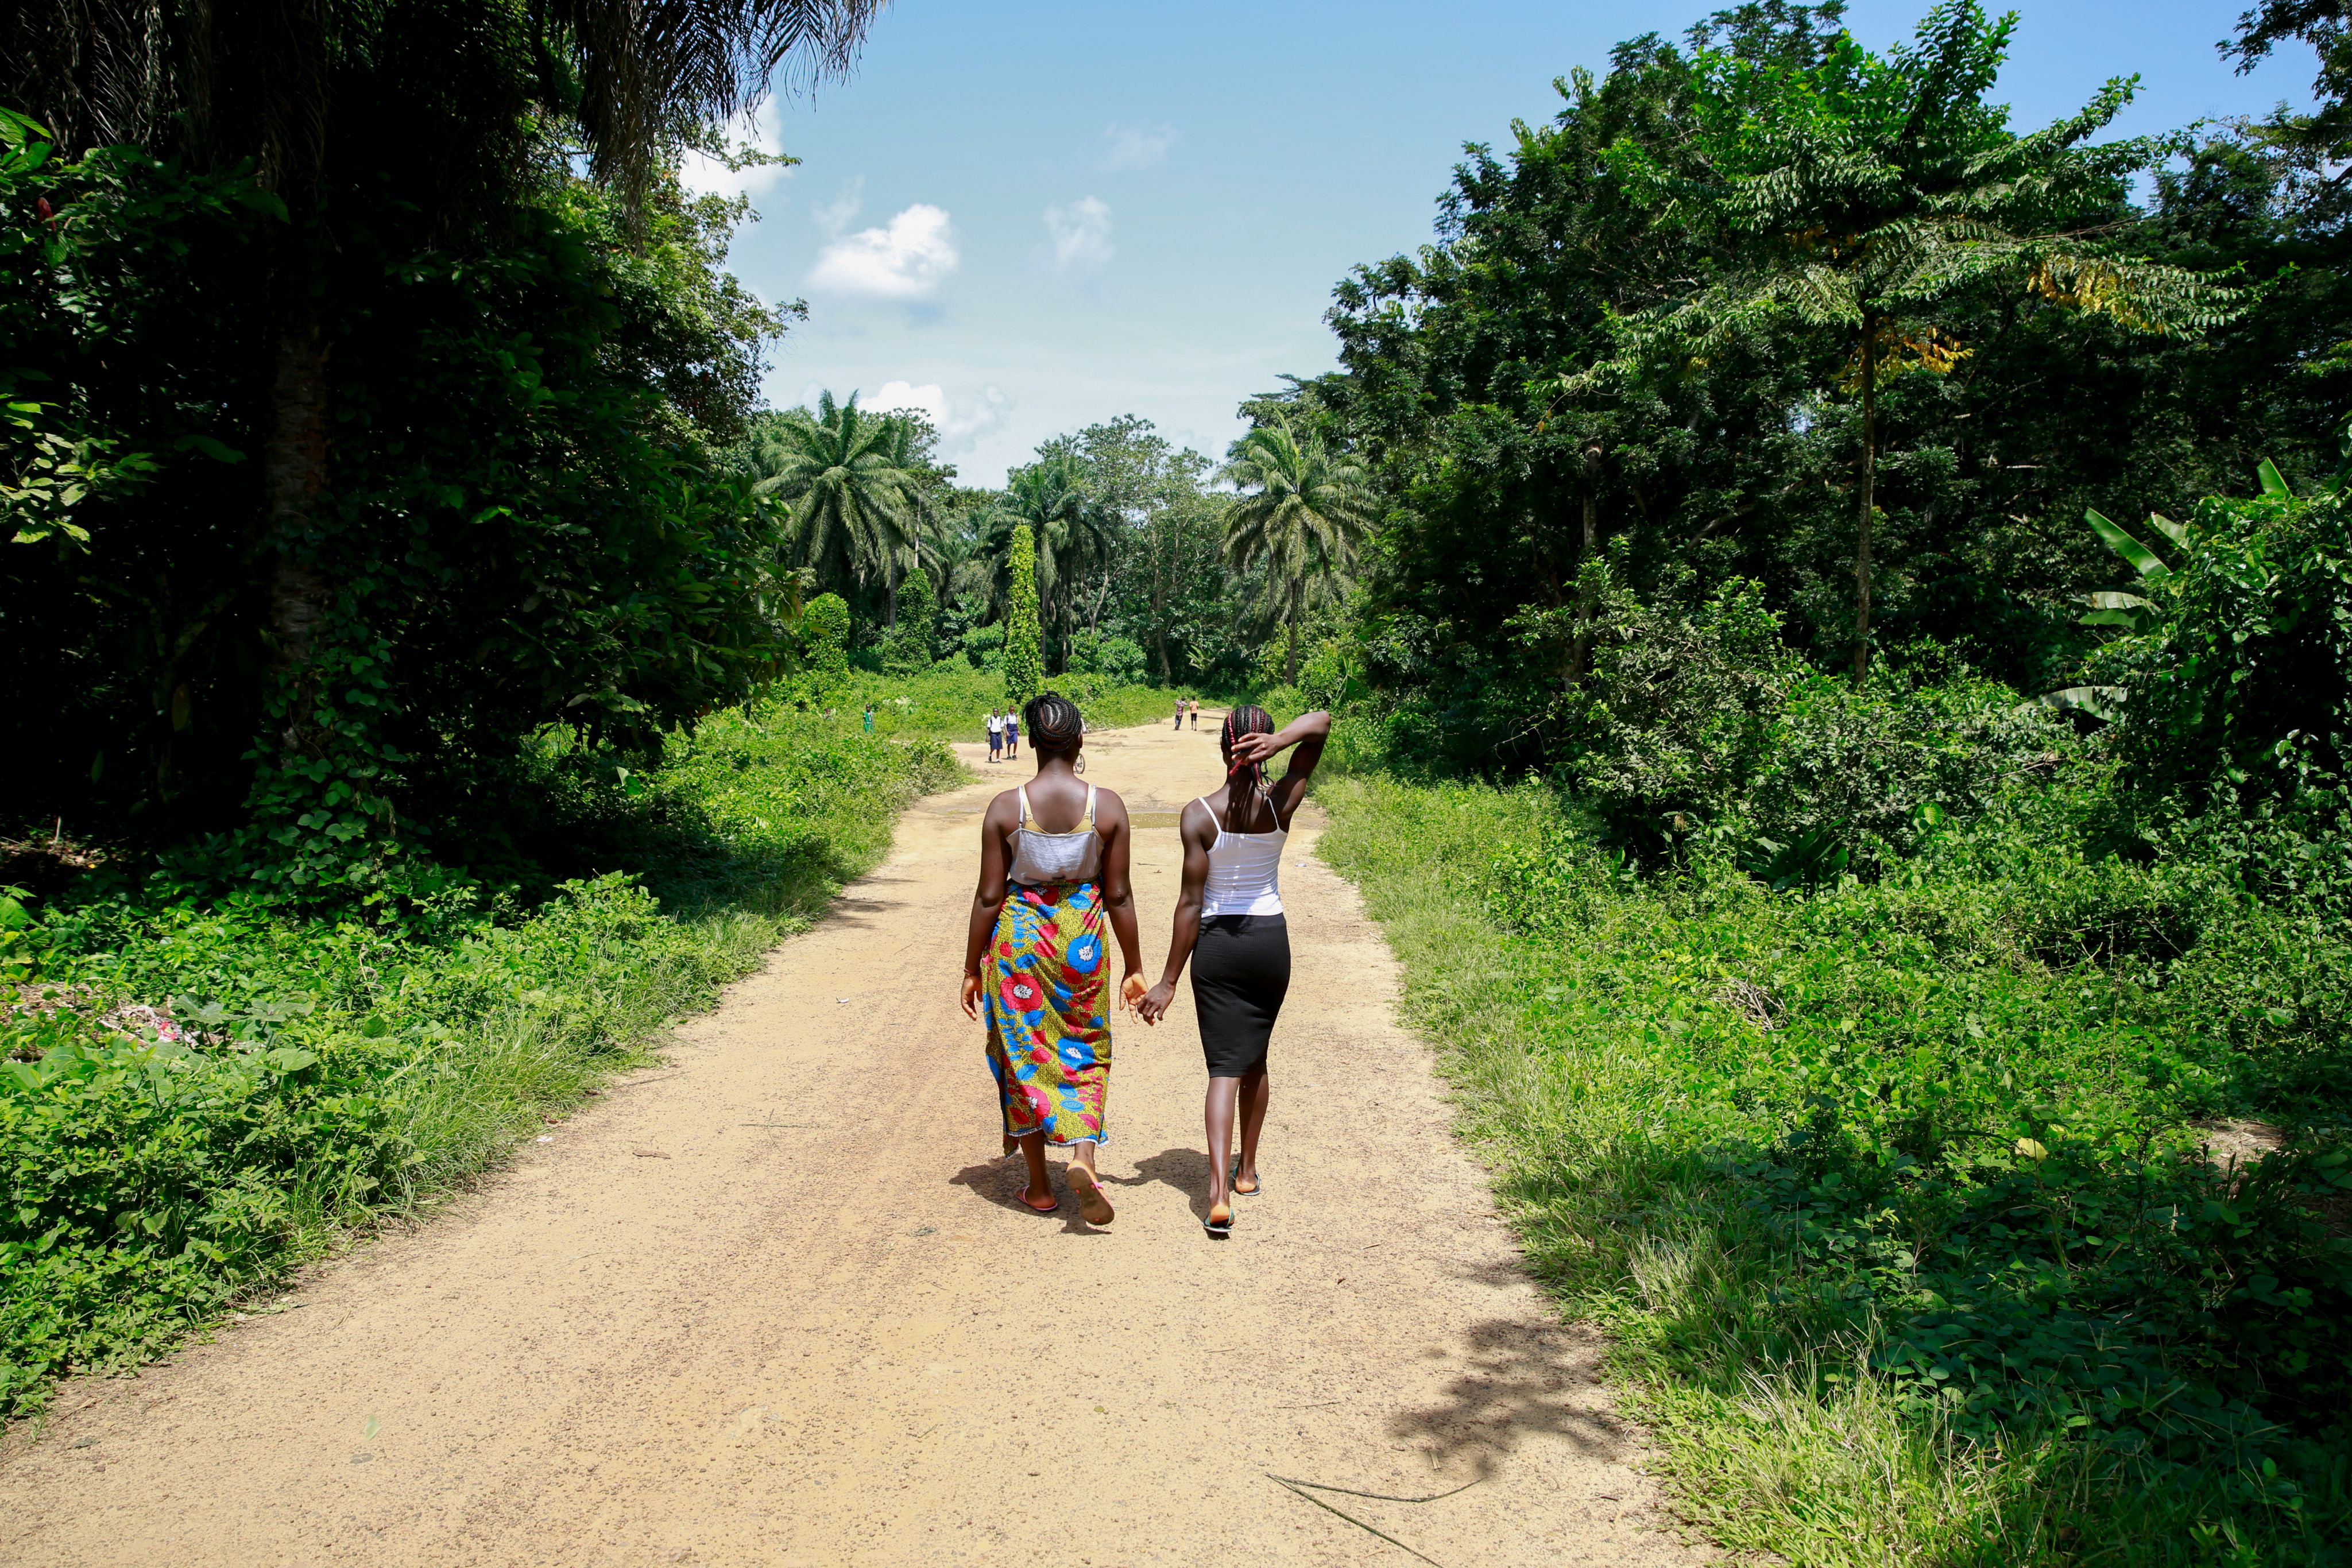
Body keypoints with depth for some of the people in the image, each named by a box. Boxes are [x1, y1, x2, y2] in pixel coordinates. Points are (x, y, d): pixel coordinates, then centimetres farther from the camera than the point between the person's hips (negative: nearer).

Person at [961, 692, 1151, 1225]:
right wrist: (1134, 967, 7)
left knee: (1023, 1056, 13)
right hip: (1083, 941, 1)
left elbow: (989, 896, -6)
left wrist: (973, 970, 5)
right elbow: (1119, 897, -3)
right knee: (1085, 1054, 16)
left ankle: (1039, 1186, 22)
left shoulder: (1005, 807, -9)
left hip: (1017, 940, 0)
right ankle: (1083, 1160, -5)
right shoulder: (1108, 807, -7)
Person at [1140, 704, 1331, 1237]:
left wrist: (1169, 980, -7)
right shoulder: (1281, 804, -8)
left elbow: (1191, 903, -13)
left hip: (1216, 944, -2)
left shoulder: (1198, 815, -14)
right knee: (1255, 1059, 20)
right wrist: (1280, 741, -22)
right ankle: (1247, 1169, 34)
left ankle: (1219, 1192, -14)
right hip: (1270, 939, 2)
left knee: (1224, 1068, -1)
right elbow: (1322, 722, -1)